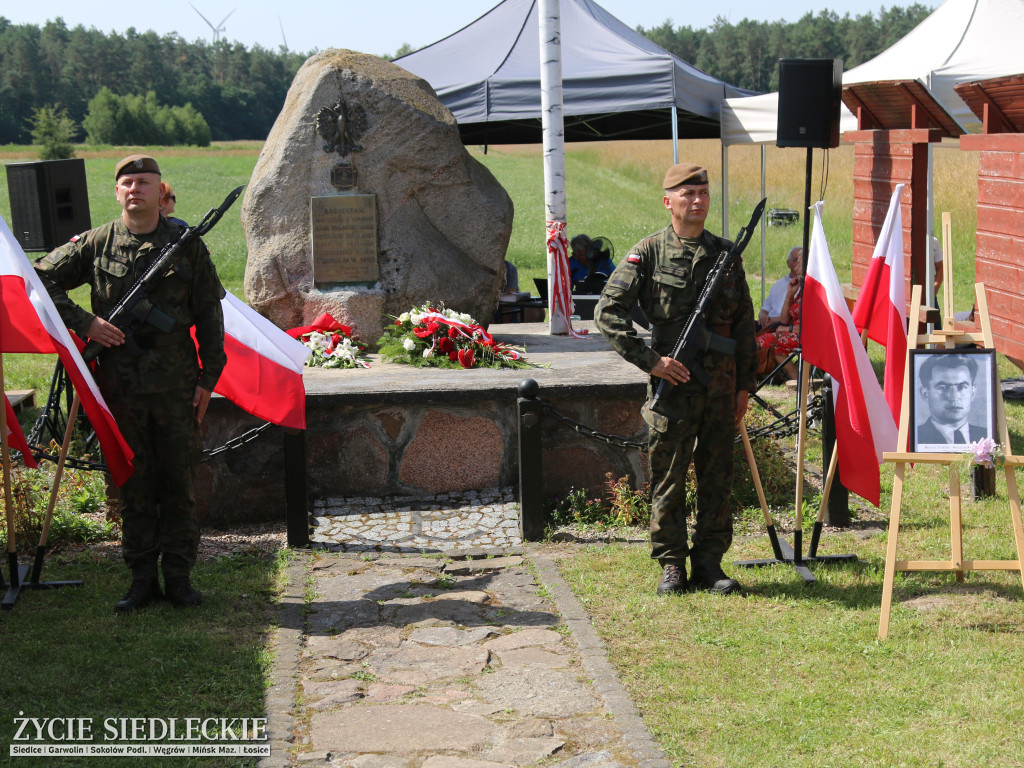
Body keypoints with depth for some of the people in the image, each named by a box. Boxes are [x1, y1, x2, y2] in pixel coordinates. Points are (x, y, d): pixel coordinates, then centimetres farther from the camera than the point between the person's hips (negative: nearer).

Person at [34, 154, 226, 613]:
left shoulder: (187, 245, 3)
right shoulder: (95, 244, 3)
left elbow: (209, 315, 6)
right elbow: (40, 280, 7)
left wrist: (209, 377, 1)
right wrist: (84, 323, -5)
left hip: (176, 385, 0)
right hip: (121, 386, 0)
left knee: (178, 482, 5)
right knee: (133, 484, 7)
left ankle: (178, 575, 15)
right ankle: (142, 577, 17)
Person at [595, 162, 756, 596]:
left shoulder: (727, 254, 10)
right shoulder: (649, 252, -2)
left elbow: (745, 326, 15)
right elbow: (608, 312, -7)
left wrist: (745, 385, 10)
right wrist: (649, 360, -12)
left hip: (721, 386, 4)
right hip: (673, 382, -3)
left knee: (717, 478, 8)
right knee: (668, 478, 3)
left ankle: (709, 564, 19)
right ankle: (672, 566, 14)